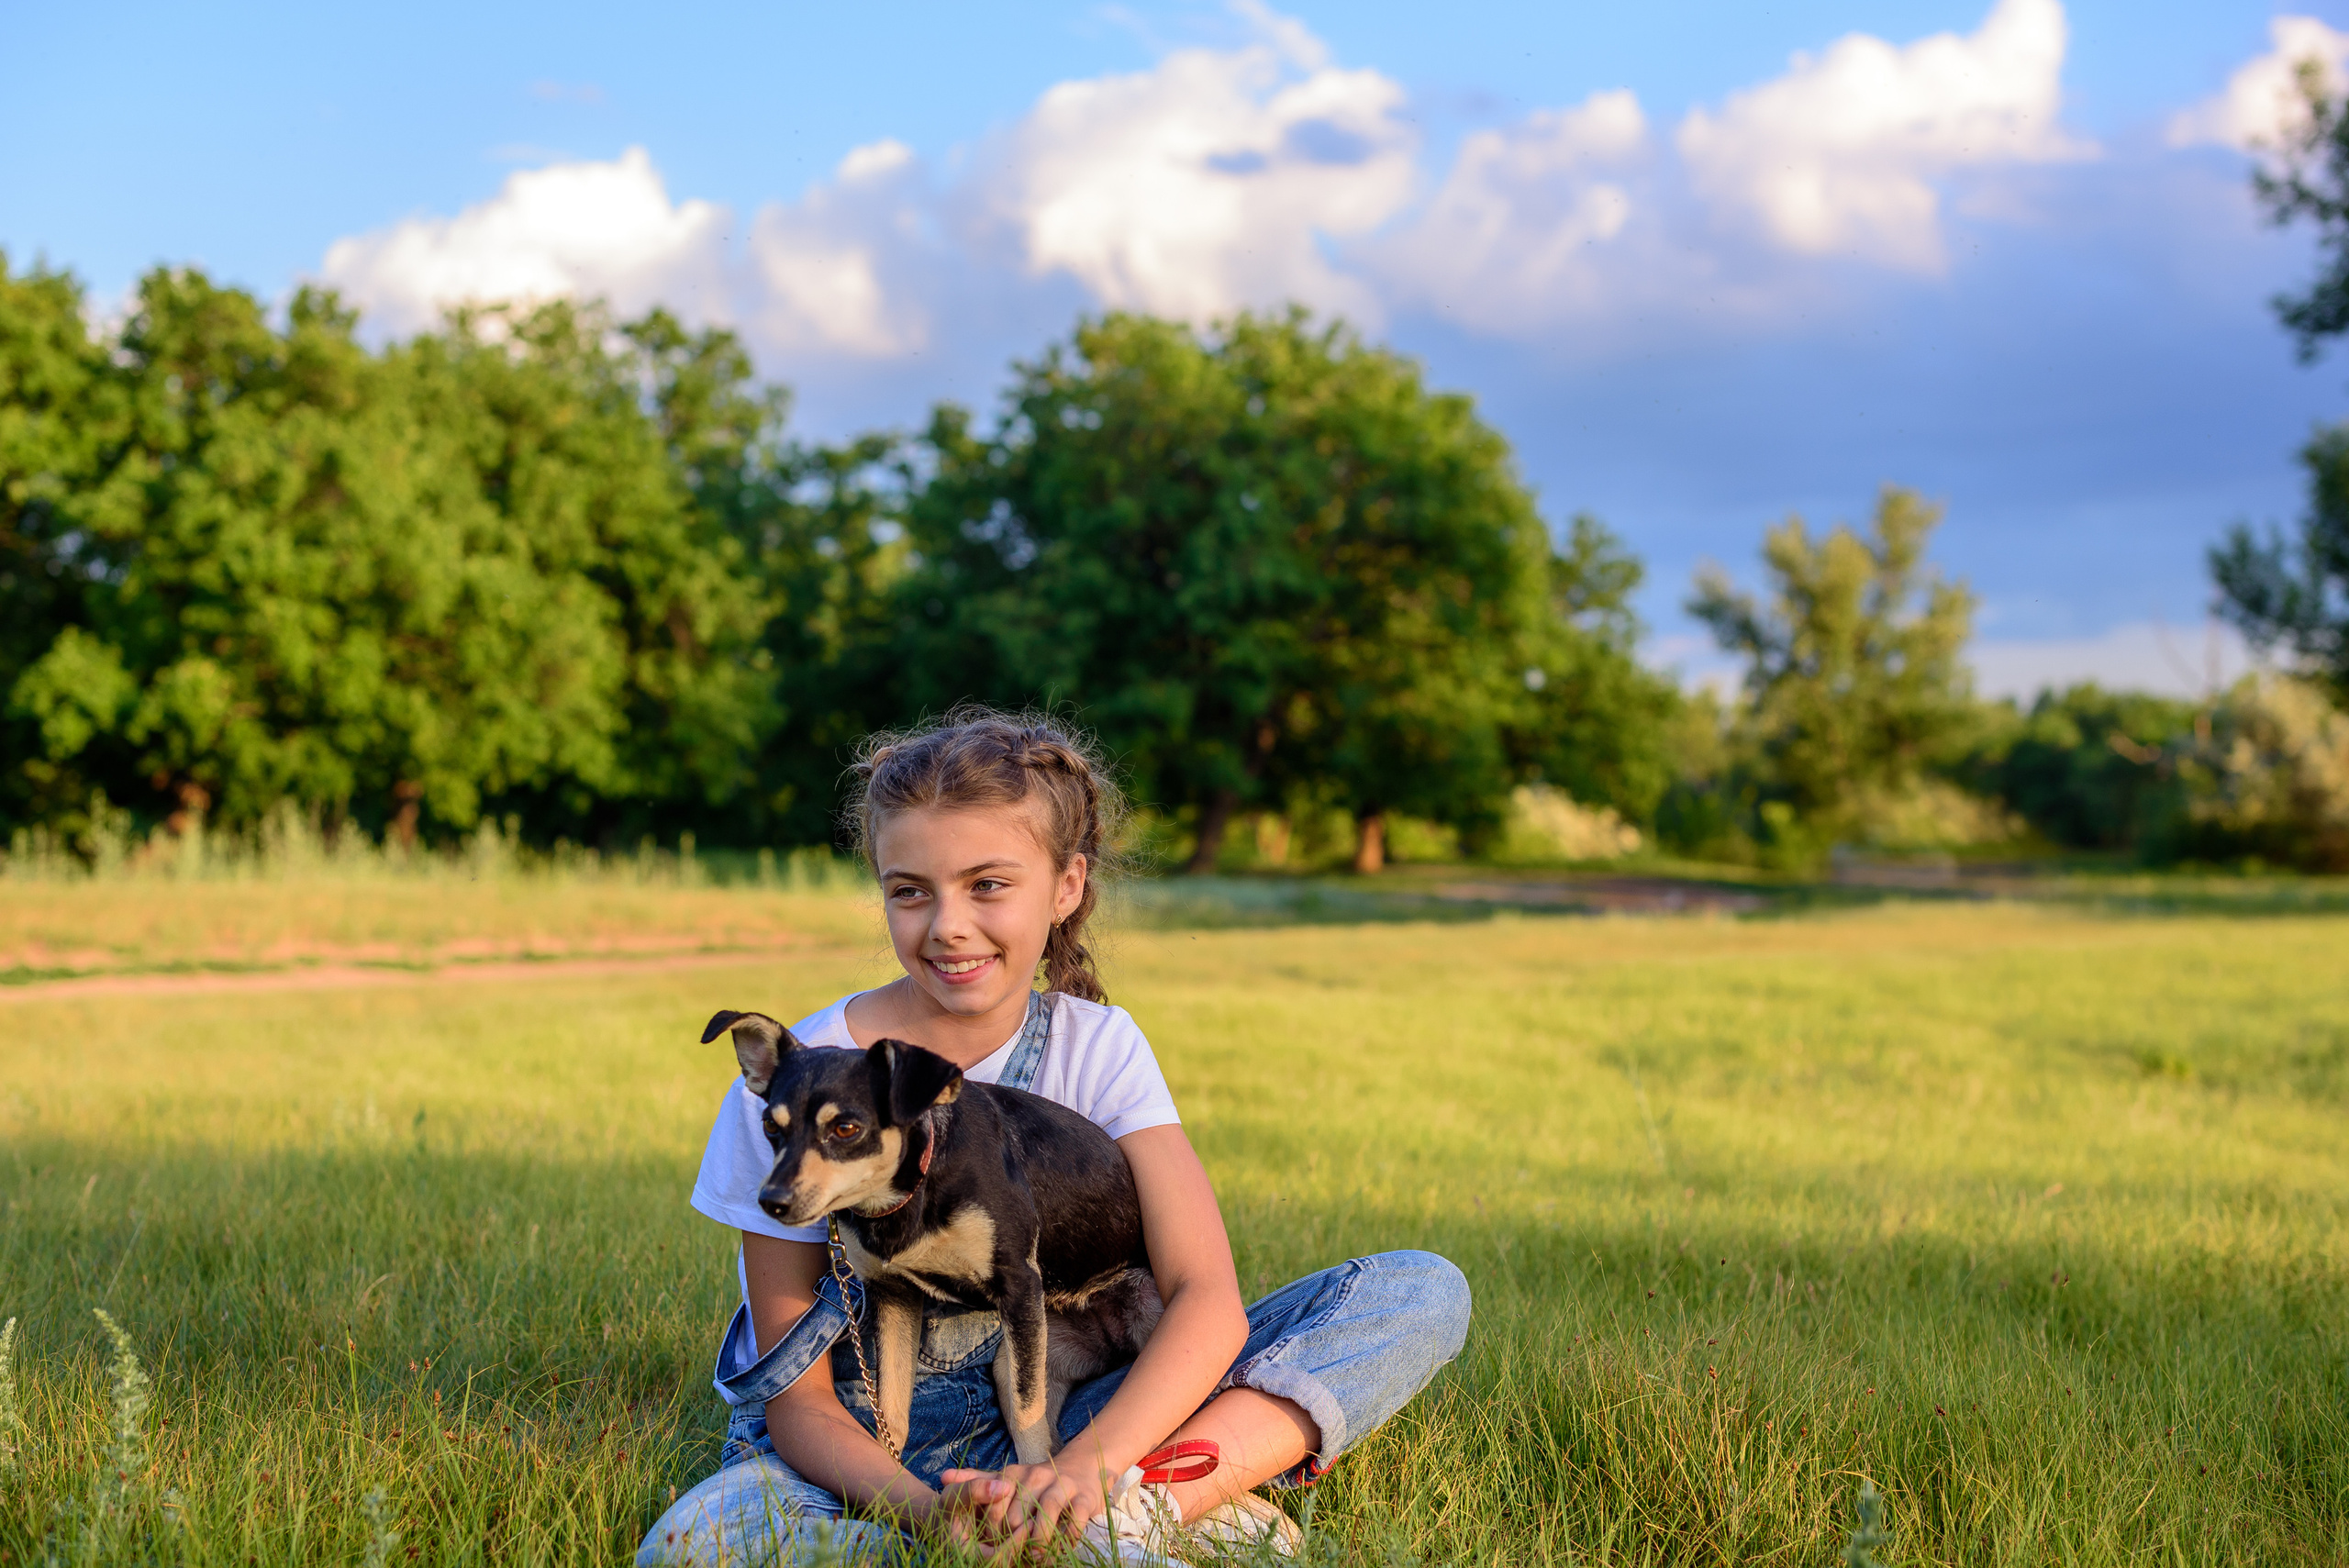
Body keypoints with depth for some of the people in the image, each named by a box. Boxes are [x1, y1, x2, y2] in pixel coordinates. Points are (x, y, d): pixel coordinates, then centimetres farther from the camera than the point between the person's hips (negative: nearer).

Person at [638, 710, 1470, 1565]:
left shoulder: (1096, 1047, -4)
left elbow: (1207, 1297, -16)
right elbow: (798, 1398, -12)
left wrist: (1086, 1463, -35)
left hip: (1049, 1423, 2)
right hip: (863, 1448, -2)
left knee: (1422, 1289, -11)